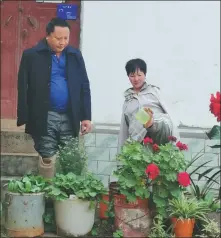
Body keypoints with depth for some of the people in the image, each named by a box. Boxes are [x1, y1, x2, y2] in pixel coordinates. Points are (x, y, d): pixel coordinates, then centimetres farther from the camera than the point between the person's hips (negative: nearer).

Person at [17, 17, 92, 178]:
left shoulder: (75, 55, 7)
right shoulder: (31, 55, -4)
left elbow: (84, 87, 9)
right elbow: (23, 88, -3)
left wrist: (86, 116, 3)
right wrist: (24, 119, -8)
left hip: (70, 117, 3)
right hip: (44, 118, -3)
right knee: (47, 159, 2)